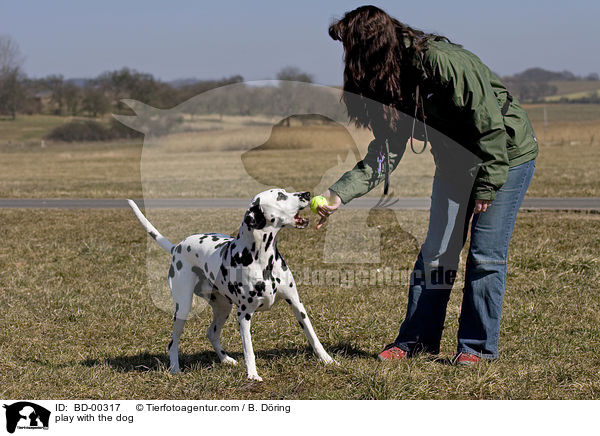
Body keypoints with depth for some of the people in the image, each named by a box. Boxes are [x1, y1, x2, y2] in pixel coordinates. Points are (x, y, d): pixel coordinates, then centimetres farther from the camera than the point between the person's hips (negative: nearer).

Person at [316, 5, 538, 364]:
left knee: (486, 253, -6)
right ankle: (418, 338, 14)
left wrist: (487, 186, -22)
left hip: (507, 153, -7)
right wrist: (339, 194, -18)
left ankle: (478, 345, 6)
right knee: (436, 250, 5)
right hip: (456, 161, 7)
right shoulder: (393, 84, -5)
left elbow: (489, 121, -26)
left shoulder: (443, 61, -30)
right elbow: (385, 151, -7)